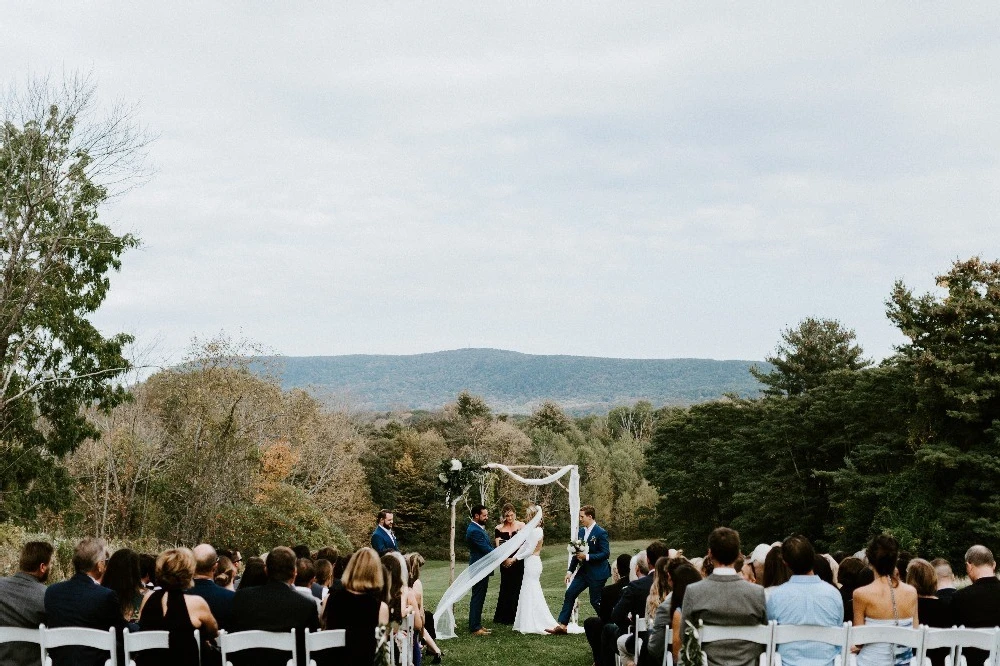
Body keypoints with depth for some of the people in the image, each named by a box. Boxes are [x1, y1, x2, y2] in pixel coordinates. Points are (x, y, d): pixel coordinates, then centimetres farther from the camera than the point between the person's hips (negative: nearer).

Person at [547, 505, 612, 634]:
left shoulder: (601, 533, -15)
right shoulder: (581, 531, 8)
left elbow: (606, 553, -18)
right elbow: (577, 552, 14)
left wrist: (587, 557, -23)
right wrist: (570, 570, 10)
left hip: (597, 573, -8)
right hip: (583, 571, 8)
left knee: (596, 601, 0)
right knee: (569, 594, 0)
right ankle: (562, 625, 2)